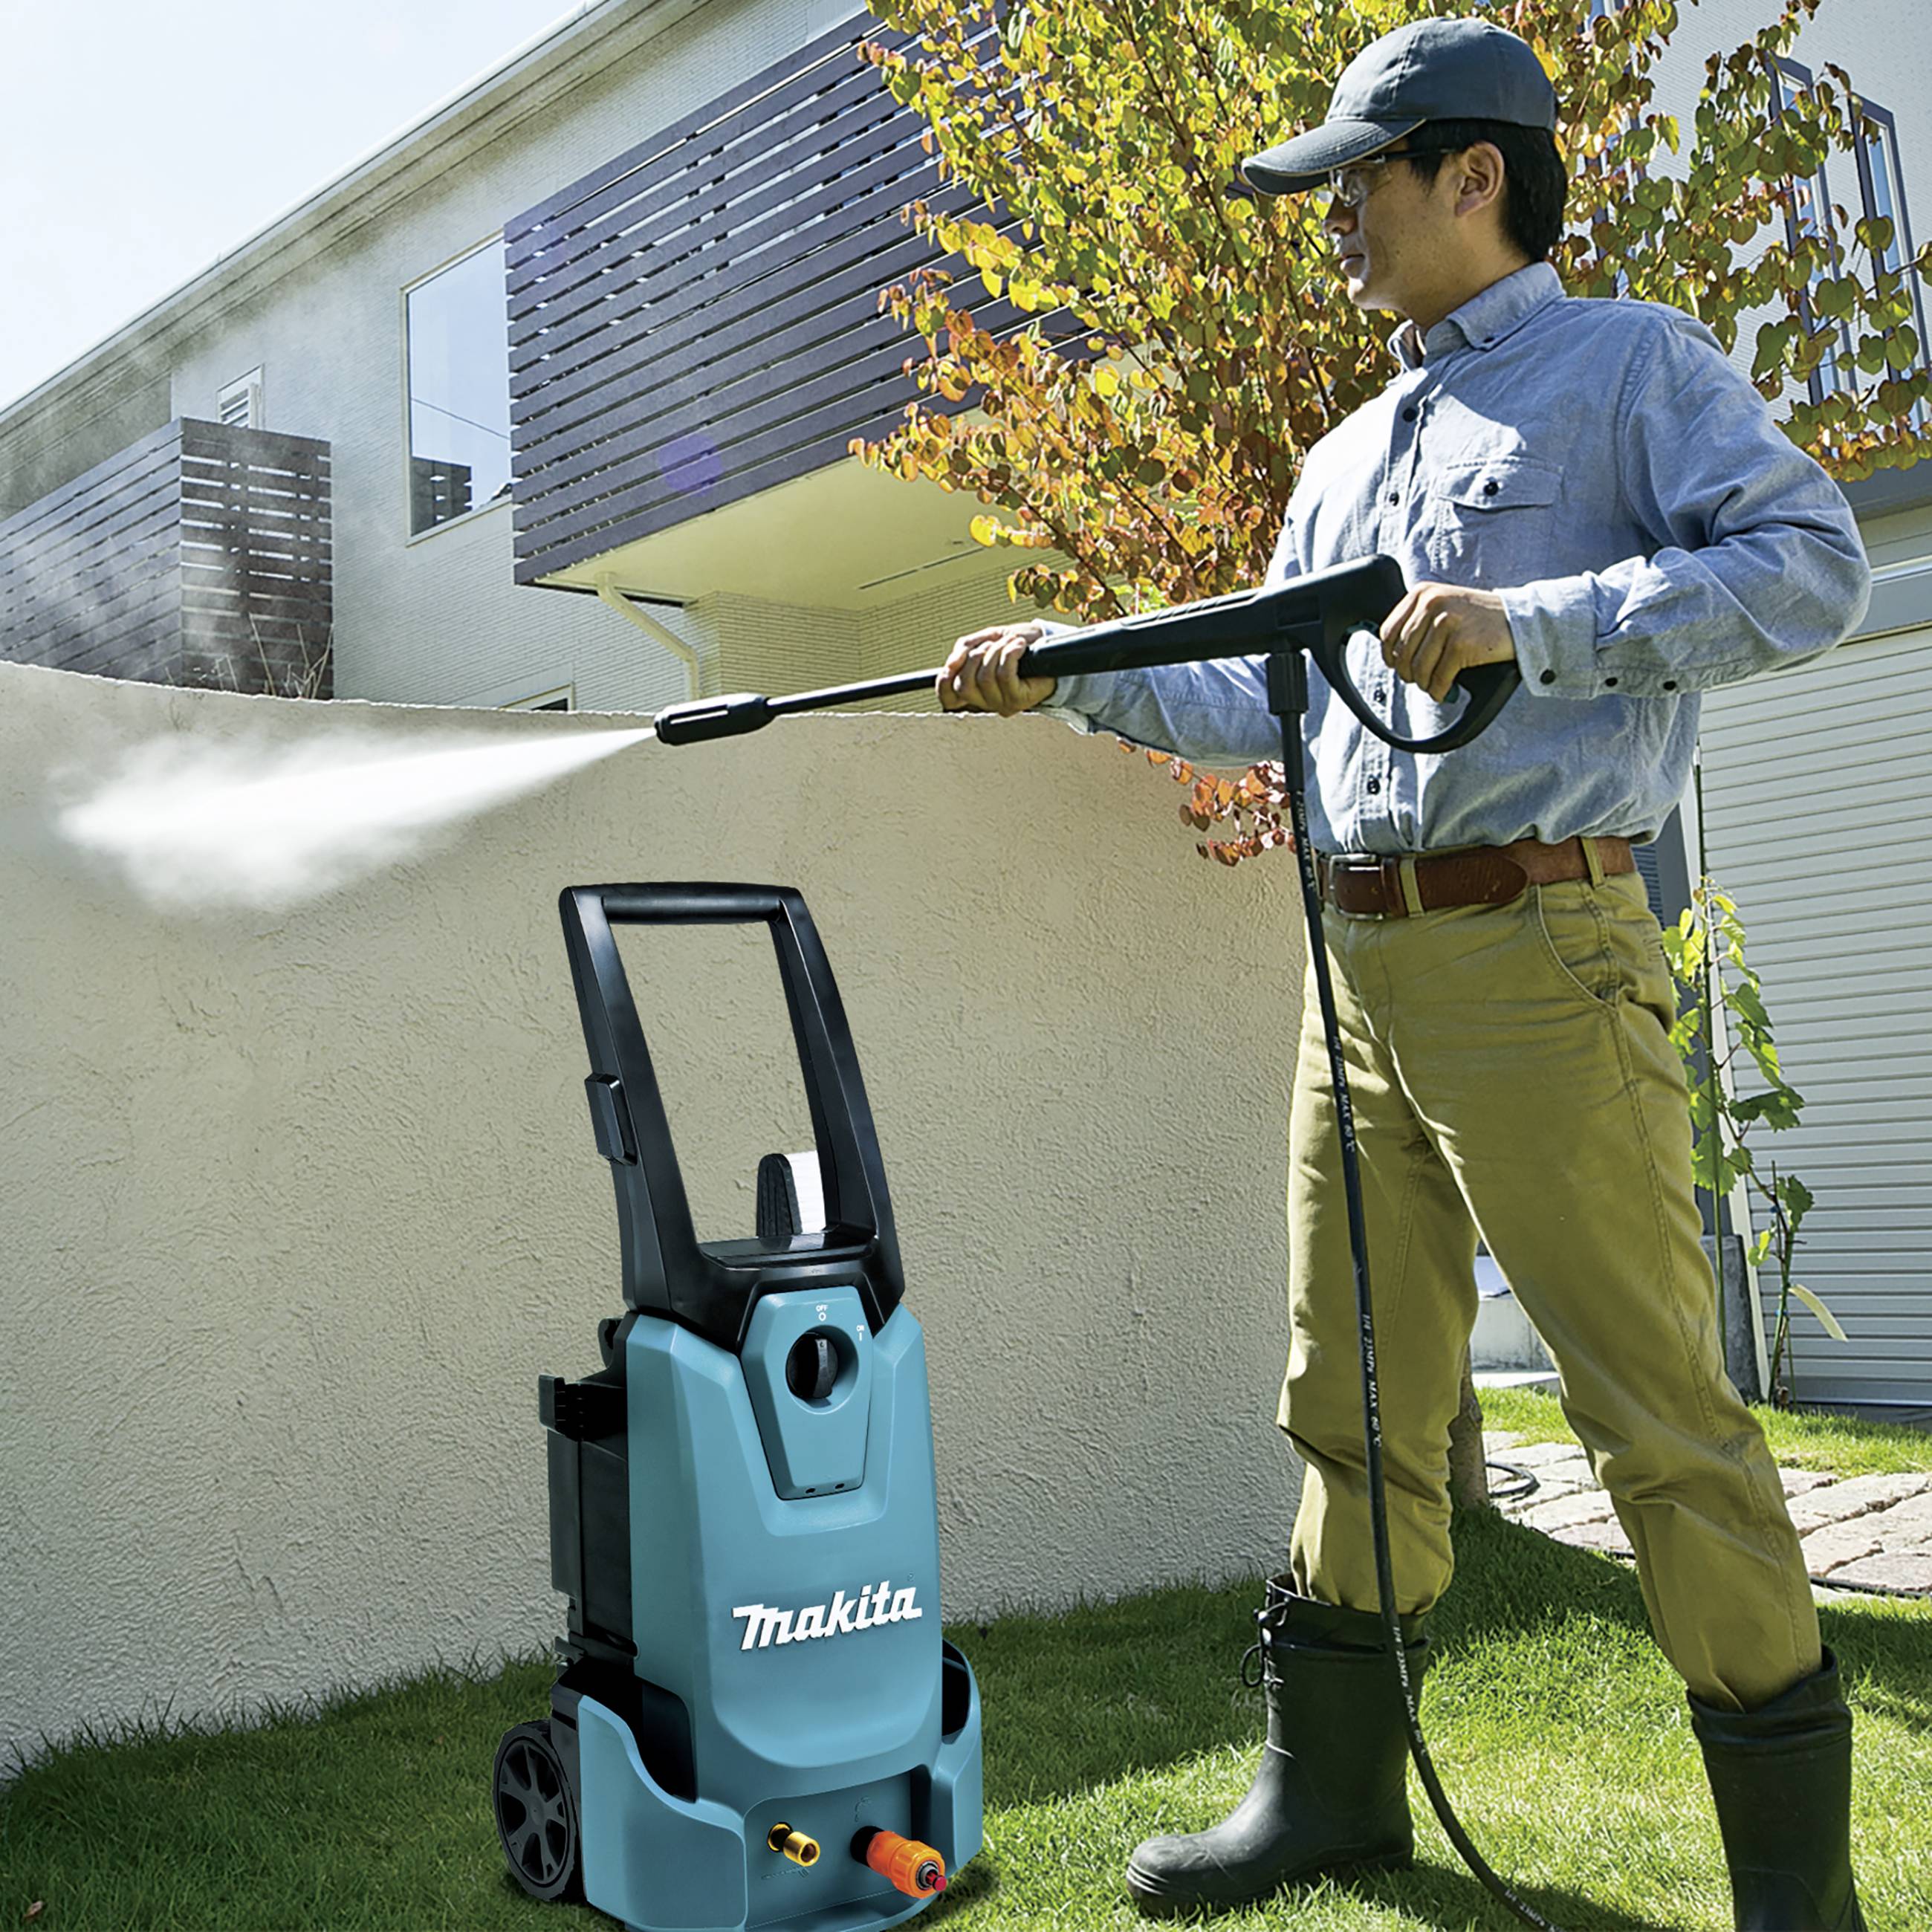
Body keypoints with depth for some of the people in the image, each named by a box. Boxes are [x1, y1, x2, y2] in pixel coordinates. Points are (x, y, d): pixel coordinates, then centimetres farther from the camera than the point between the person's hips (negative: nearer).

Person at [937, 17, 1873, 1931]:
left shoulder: (1632, 366, 3)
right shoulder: (1345, 460, 24)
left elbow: (1812, 564, -11)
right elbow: (1275, 704, 23)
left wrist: (1527, 622, -21)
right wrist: (1067, 674, 14)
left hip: (1540, 960, -7)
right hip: (1359, 968, 8)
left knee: (1658, 1409, -4)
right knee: (1356, 1401, 12)